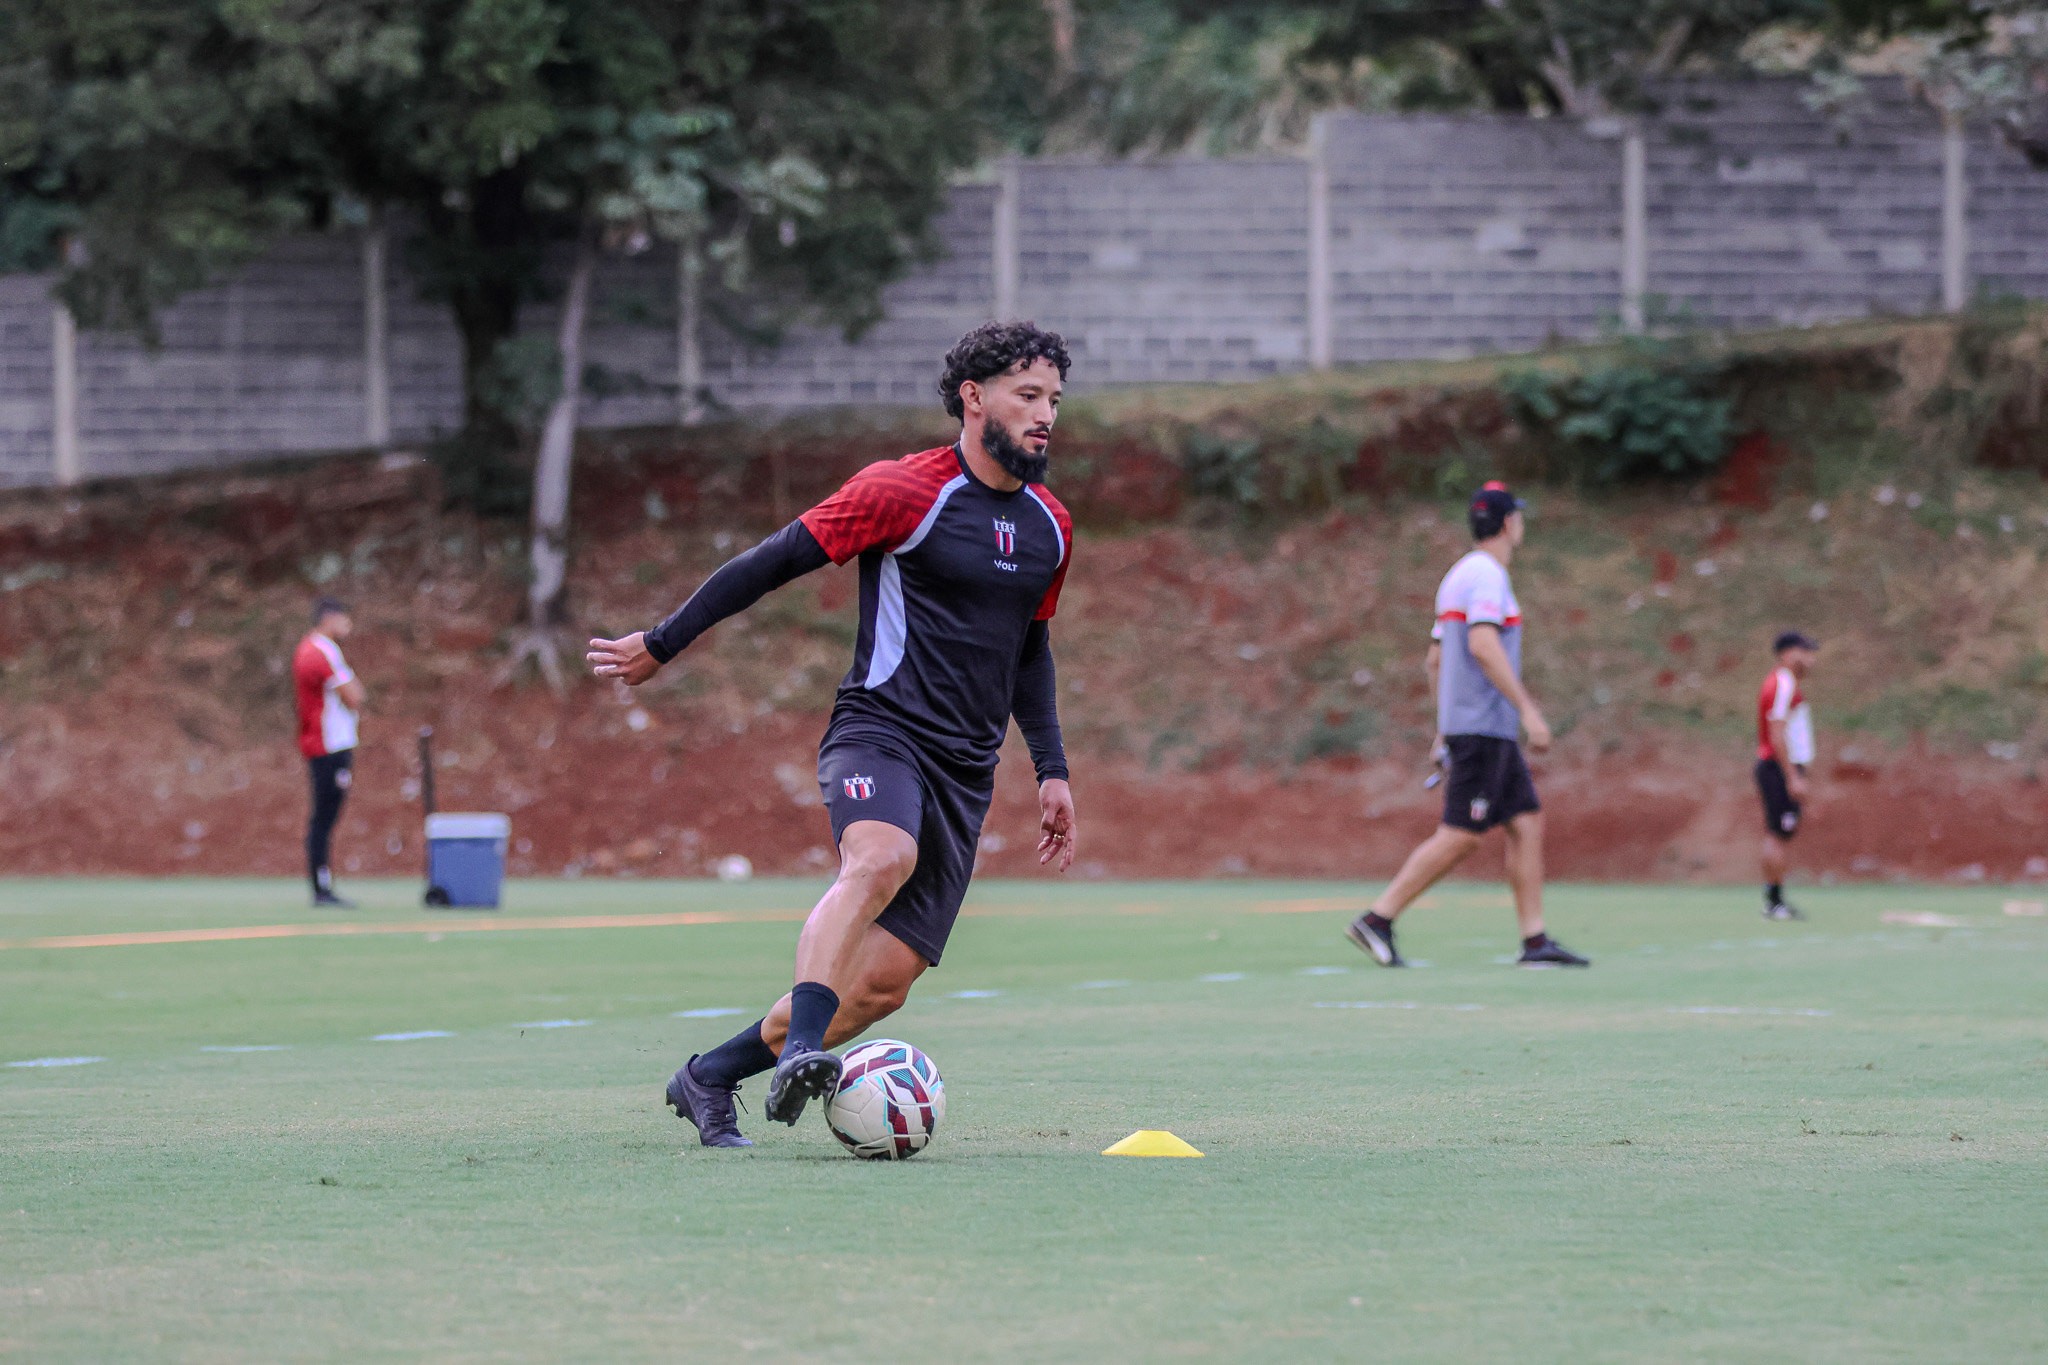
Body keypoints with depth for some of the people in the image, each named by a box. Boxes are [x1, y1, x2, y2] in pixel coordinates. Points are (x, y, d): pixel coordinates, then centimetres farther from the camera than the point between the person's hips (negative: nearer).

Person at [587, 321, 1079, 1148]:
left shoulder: (1050, 527, 14)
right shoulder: (903, 490, -7)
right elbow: (776, 561, -3)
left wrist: (1051, 770, 21)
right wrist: (662, 645, 0)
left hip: (966, 771, 6)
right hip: (881, 731, -6)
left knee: (884, 983, -4)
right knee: (883, 858, -39)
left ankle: (707, 1079, 12)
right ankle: (800, 1049, -48)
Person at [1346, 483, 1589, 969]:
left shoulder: (1459, 576, 18)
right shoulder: (1487, 575, -12)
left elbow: (1436, 658, 22)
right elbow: (1483, 646, -25)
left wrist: (1445, 729, 25)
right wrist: (1528, 709, -27)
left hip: (1477, 728, 10)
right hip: (1483, 725, -10)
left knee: (1527, 824, 6)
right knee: (1459, 837, -10)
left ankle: (1535, 941, 3)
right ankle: (1377, 919, -7)